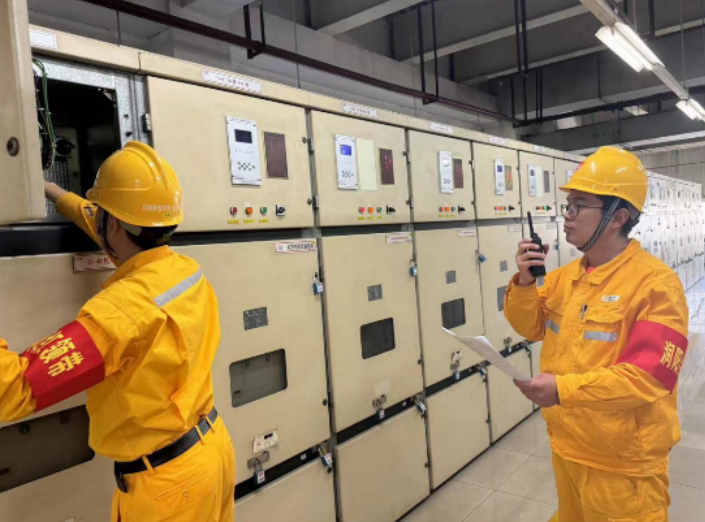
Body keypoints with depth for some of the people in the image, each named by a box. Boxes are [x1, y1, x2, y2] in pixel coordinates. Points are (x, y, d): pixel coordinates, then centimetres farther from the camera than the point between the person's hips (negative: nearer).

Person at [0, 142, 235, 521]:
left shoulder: (124, 309, -28)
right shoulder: (186, 270, -4)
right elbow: (129, 236, 16)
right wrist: (59, 196, 28)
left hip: (167, 480, -8)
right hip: (211, 446, 8)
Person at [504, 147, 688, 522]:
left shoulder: (656, 283, -20)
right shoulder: (565, 276, 2)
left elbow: (649, 376, -26)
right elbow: (531, 327, 6)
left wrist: (564, 389, -33)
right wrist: (524, 281, -12)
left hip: (622, 465, -7)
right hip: (566, 447, 7)